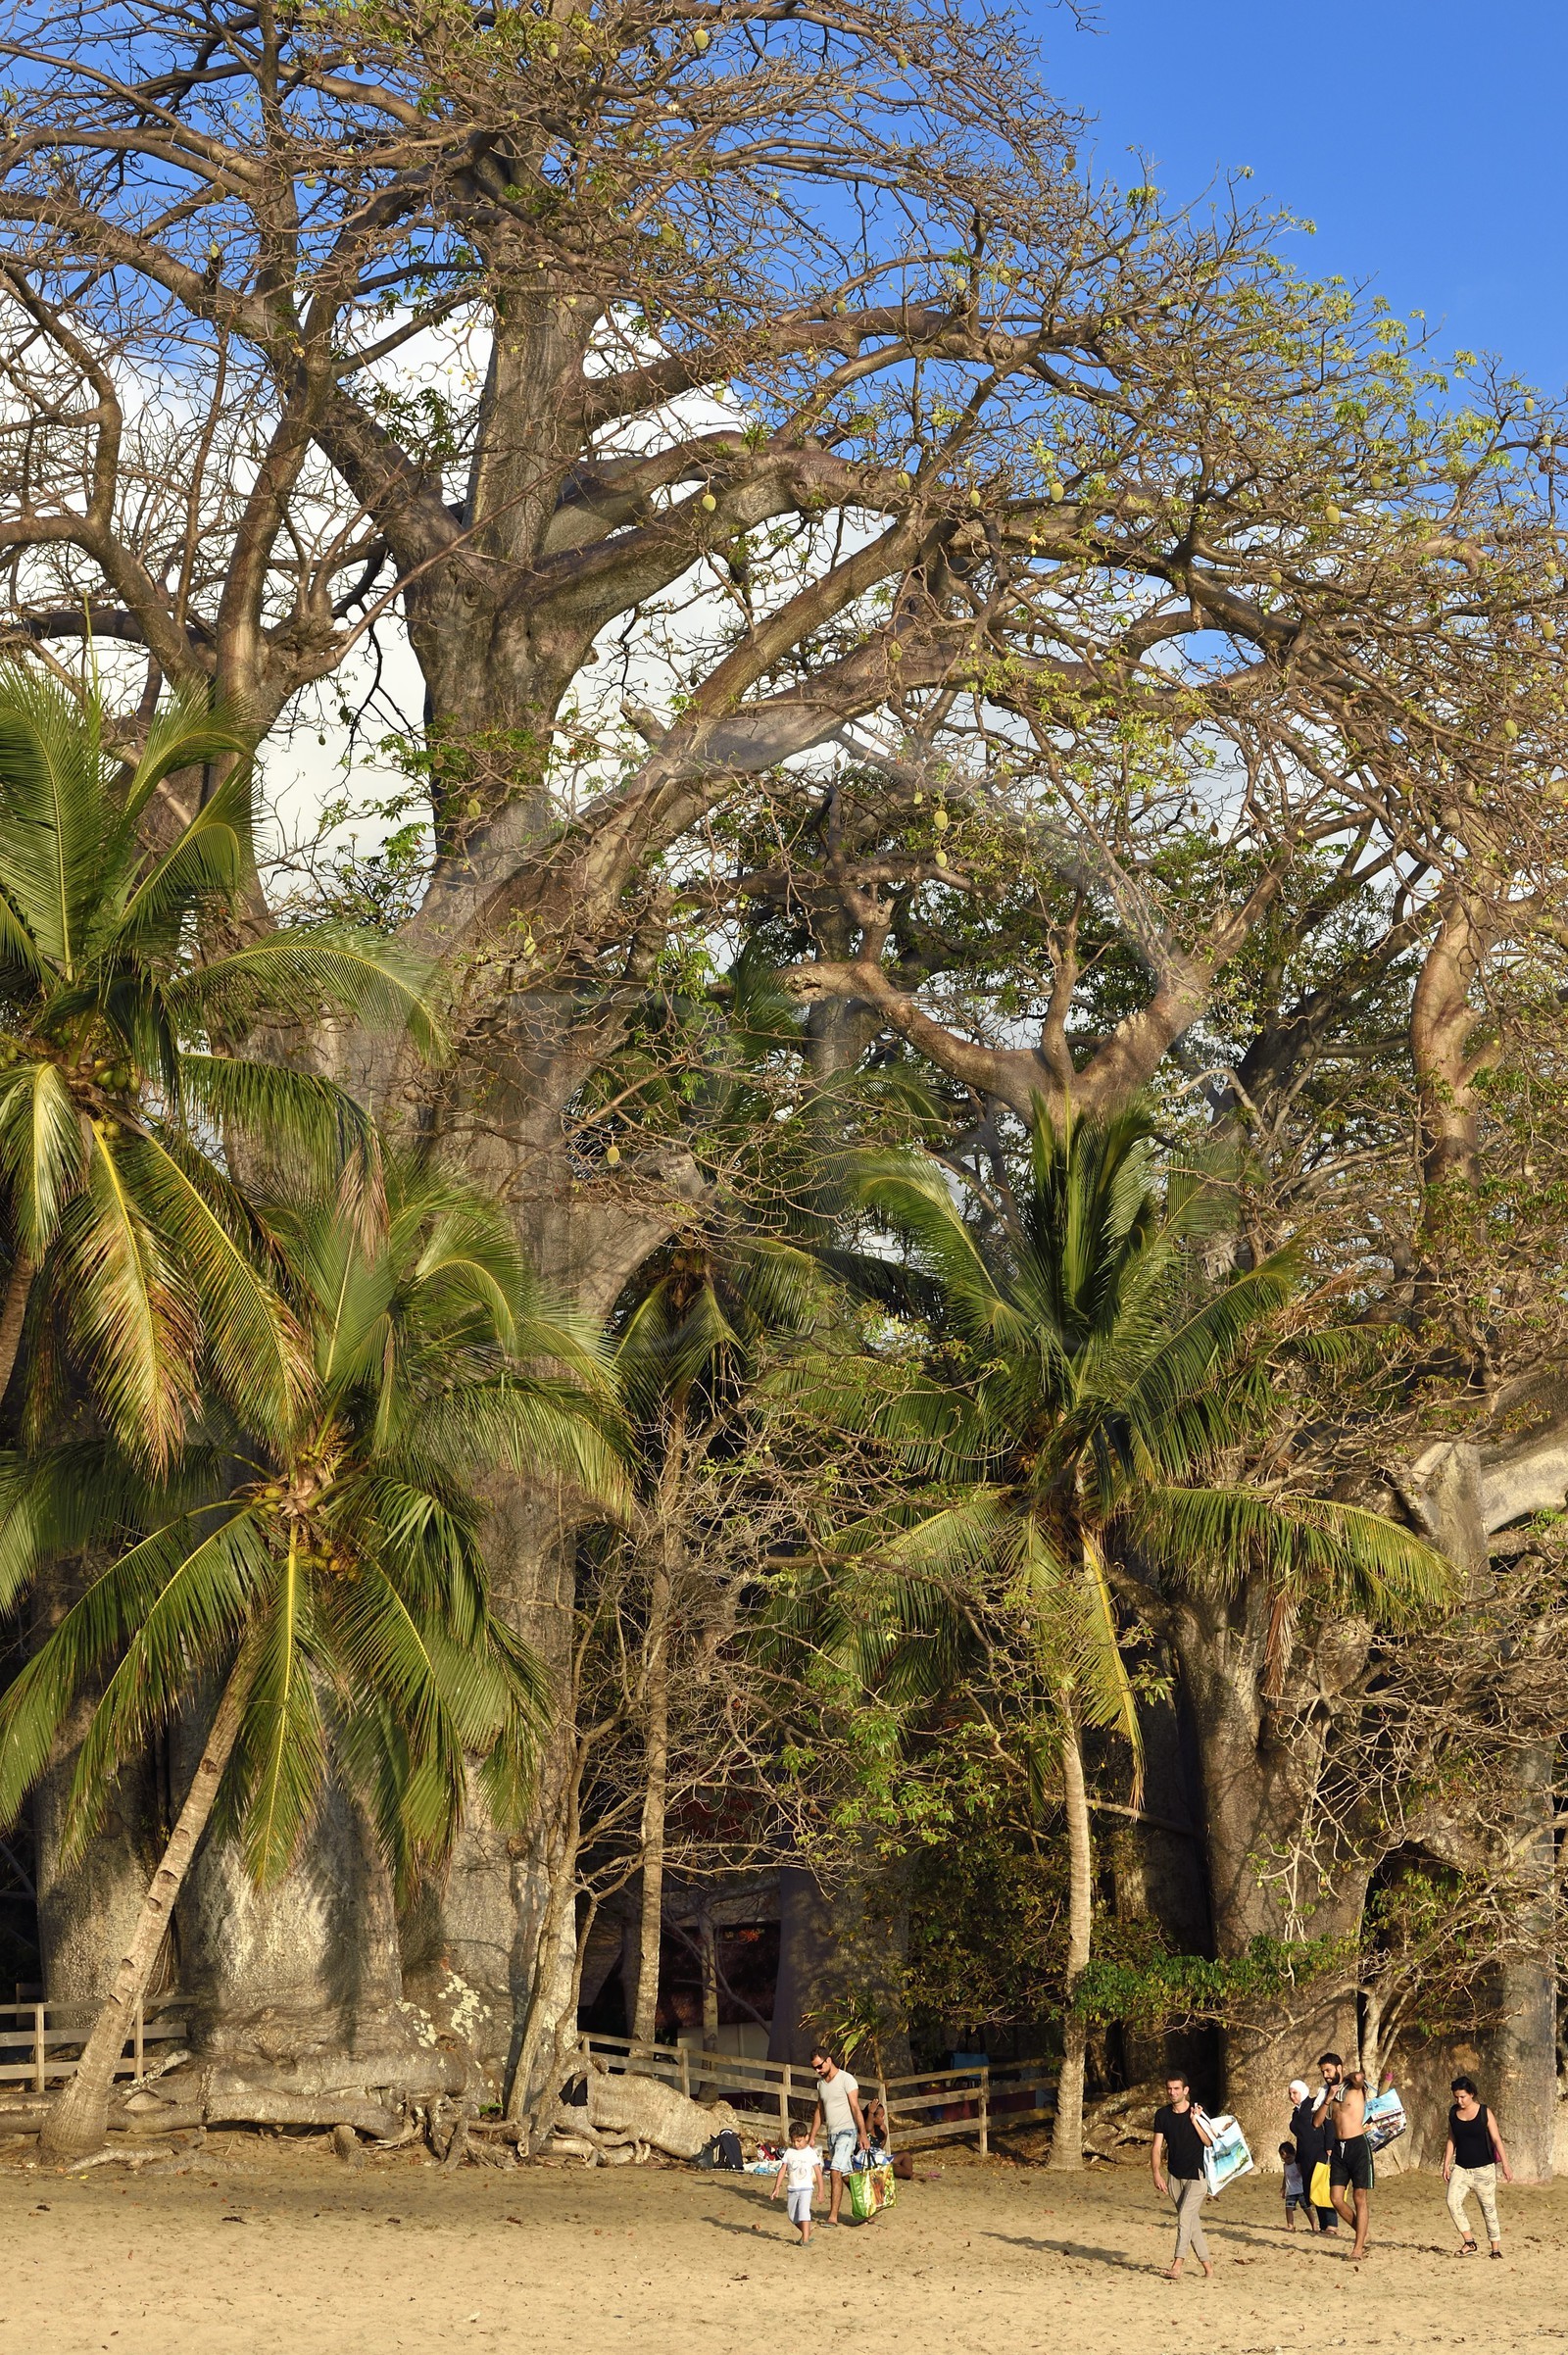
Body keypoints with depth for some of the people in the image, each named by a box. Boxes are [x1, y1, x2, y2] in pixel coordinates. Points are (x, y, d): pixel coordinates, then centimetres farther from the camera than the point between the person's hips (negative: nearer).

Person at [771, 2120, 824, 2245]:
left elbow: (818, 2172, 0)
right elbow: (782, 2170, 8)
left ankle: (805, 2239, -20)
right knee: (793, 2217, 9)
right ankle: (807, 2232, 31)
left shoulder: (811, 2153, -3)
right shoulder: (789, 2152, 6)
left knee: (803, 2212, -19)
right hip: (792, 2188, 5)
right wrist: (776, 2188, 5)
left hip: (806, 2188, -5)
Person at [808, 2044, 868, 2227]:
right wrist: (812, 2137, 17)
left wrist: (863, 2134, -21)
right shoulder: (821, 2083, 13)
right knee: (846, 2175, 10)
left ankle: (833, 2216, -19)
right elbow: (819, 2111, 20)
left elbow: (855, 2108, -15)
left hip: (846, 2132, -8)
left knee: (835, 2172, -17)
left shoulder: (846, 2080, -10)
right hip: (831, 2134, 8)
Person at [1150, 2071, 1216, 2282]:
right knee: (1192, 2222, 7)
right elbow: (1157, 2148, 3)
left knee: (1185, 2216, -19)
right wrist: (1156, 2173, -9)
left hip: (1196, 2175, -5)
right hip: (1174, 2176, 5)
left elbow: (1210, 2142, -12)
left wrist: (1195, 2122, -22)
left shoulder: (1198, 2113, -7)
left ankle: (1177, 2265, -26)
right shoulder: (1162, 2115, 3)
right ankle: (1208, 2268, 15)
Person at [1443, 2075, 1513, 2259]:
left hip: (1484, 2169, -3)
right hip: (1461, 2168, 3)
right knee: (1453, 2201, -18)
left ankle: (1496, 2248, 16)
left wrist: (1505, 2164, -14)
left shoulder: (1484, 2113, -7)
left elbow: (1496, 2139, -8)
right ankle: (1469, 2242, -11)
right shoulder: (1453, 2113, 4)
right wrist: (1446, 2165, 7)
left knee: (1489, 2209, 3)